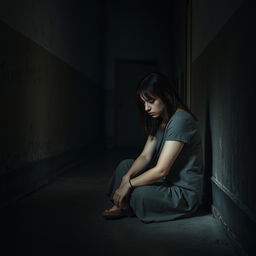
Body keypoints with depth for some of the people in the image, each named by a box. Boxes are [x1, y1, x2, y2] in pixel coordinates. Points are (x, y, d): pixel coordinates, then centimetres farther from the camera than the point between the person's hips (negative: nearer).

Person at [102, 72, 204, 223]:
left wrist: (129, 184, -17)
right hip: (168, 182, 9)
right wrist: (127, 176, -14)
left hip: (185, 193, -9)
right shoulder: (159, 122, 8)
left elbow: (161, 170, -25)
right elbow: (145, 156, 3)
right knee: (125, 165, 6)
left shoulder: (180, 120, -24)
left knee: (140, 194, -30)